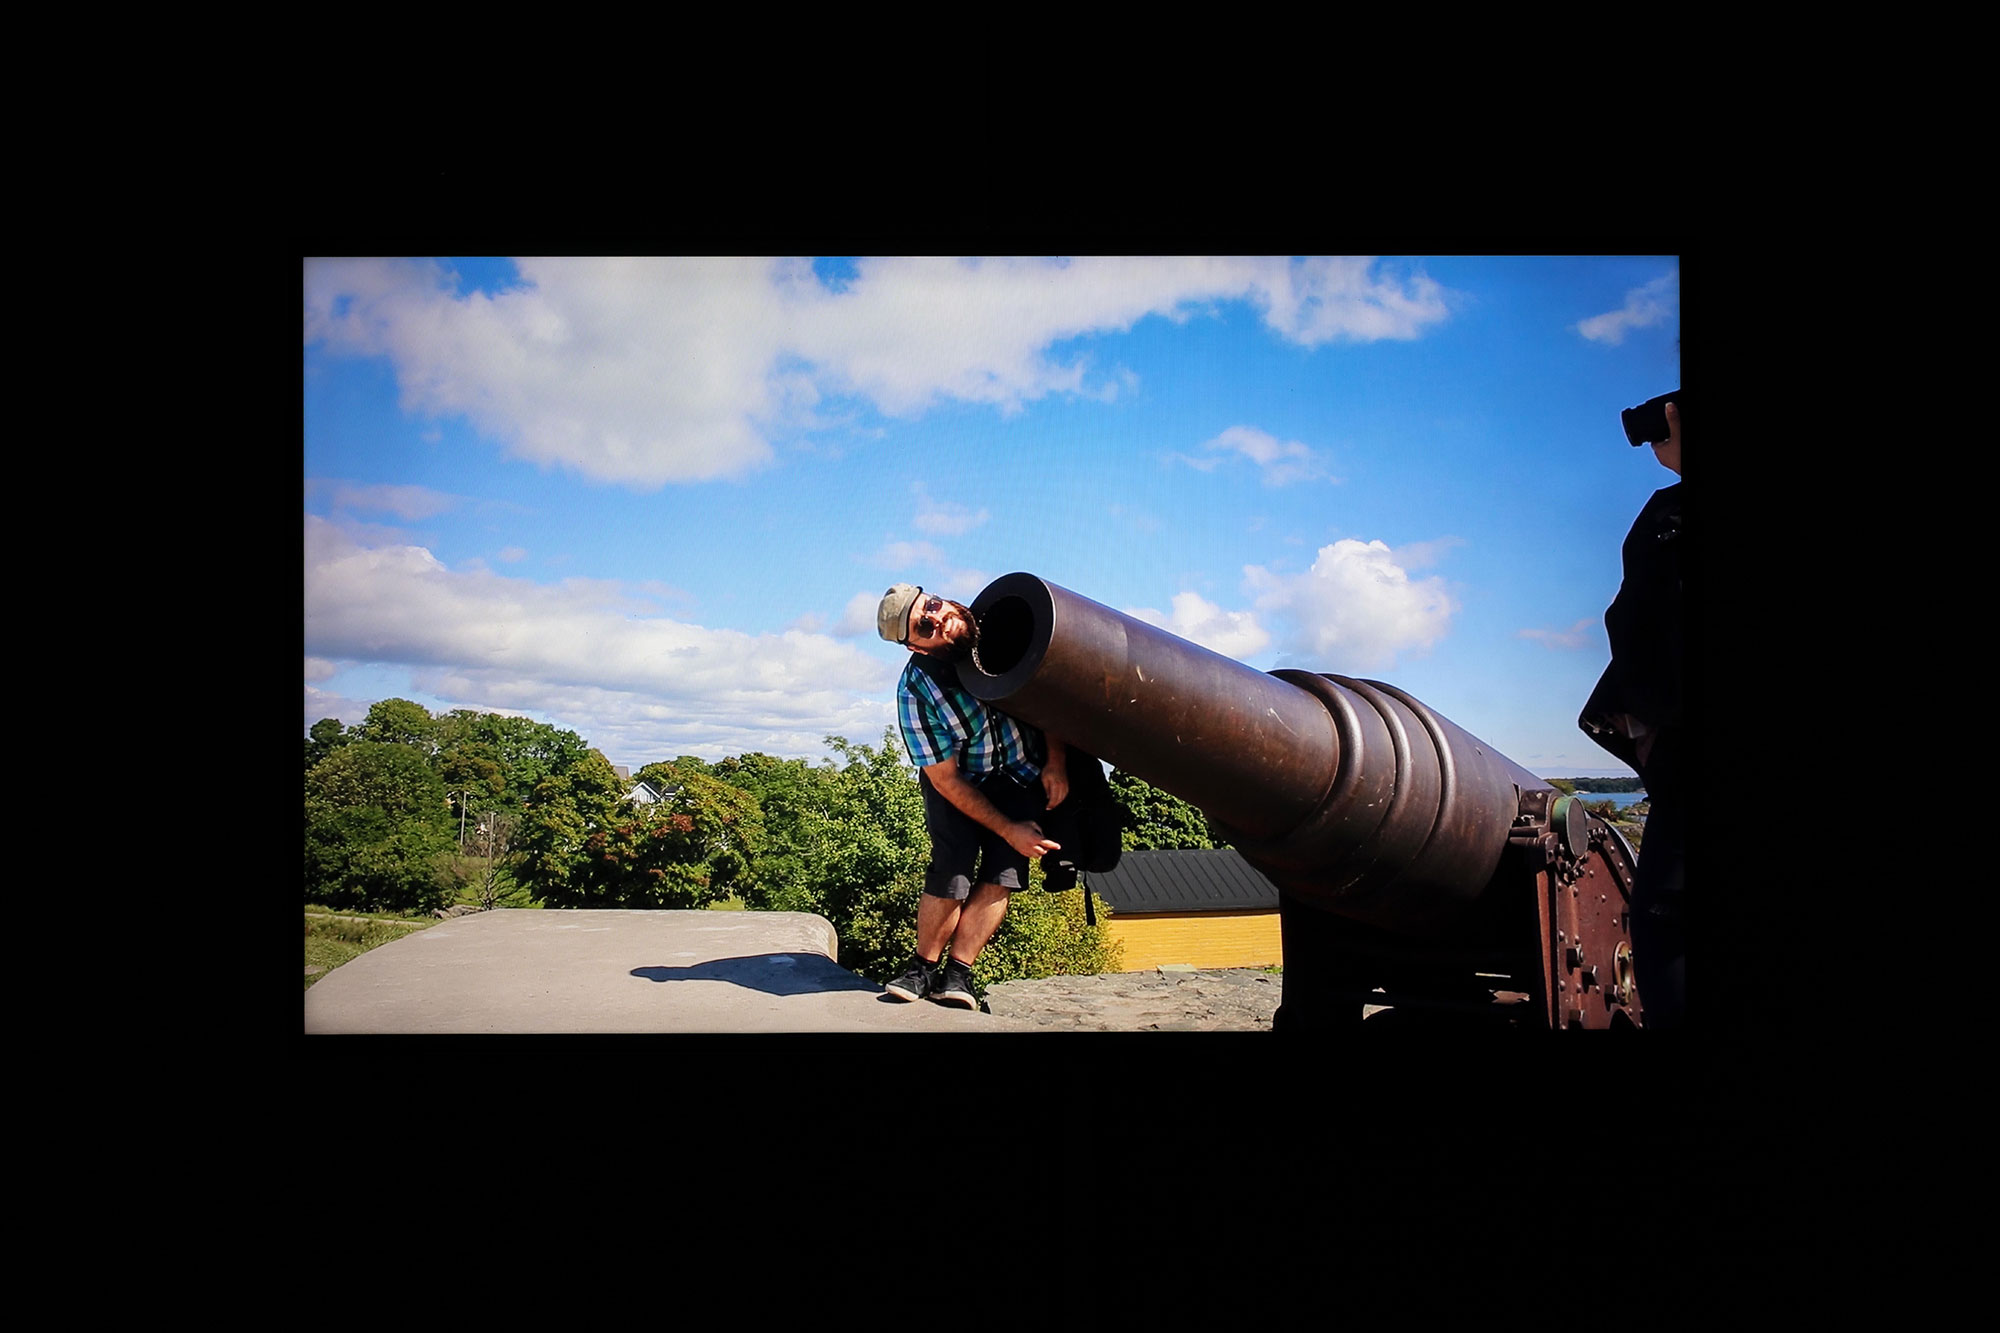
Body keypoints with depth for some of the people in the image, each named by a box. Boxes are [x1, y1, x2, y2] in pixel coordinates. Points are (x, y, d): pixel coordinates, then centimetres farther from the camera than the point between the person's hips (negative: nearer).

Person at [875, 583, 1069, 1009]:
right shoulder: (915, 691, -27)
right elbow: (944, 778, -21)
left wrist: (1055, 761, -13)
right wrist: (1009, 829, -19)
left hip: (1023, 777, 3)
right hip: (958, 781, -2)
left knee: (1001, 873, -13)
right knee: (952, 870, -20)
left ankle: (957, 974, -8)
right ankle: (924, 966, 1)